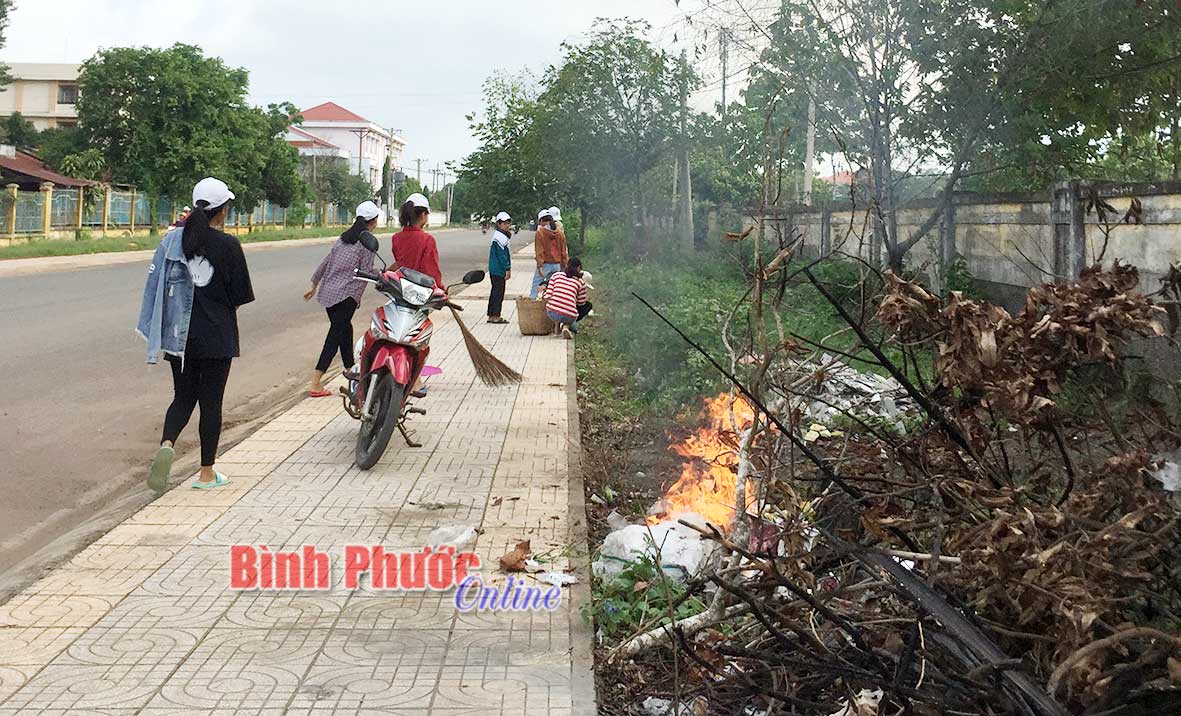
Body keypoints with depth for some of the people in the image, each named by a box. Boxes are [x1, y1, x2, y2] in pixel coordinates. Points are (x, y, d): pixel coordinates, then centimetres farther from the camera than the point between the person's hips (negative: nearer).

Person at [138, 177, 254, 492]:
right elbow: (240, 297, -7)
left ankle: (167, 444, -12)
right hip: (216, 336, -3)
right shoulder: (228, 245, -11)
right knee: (211, 401, 7)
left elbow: (157, 283, 0)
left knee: (183, 397, 16)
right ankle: (207, 473, 14)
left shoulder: (174, 239, 0)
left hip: (180, 334, 4)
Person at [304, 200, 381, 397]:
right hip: (346, 295, -8)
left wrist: (314, 285, 23)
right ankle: (315, 384, -12)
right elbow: (366, 272, -10)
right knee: (336, 335, -7)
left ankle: (350, 370, 36)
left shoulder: (345, 237, 15)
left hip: (328, 291, 8)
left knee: (345, 329, 23)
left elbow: (326, 262, 16)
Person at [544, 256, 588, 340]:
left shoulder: (556, 275, 12)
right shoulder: (581, 282, 10)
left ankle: (558, 323, 12)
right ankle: (566, 326, 0)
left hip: (552, 312, 3)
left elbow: (548, 296, 5)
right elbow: (581, 302, 16)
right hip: (569, 316, -3)